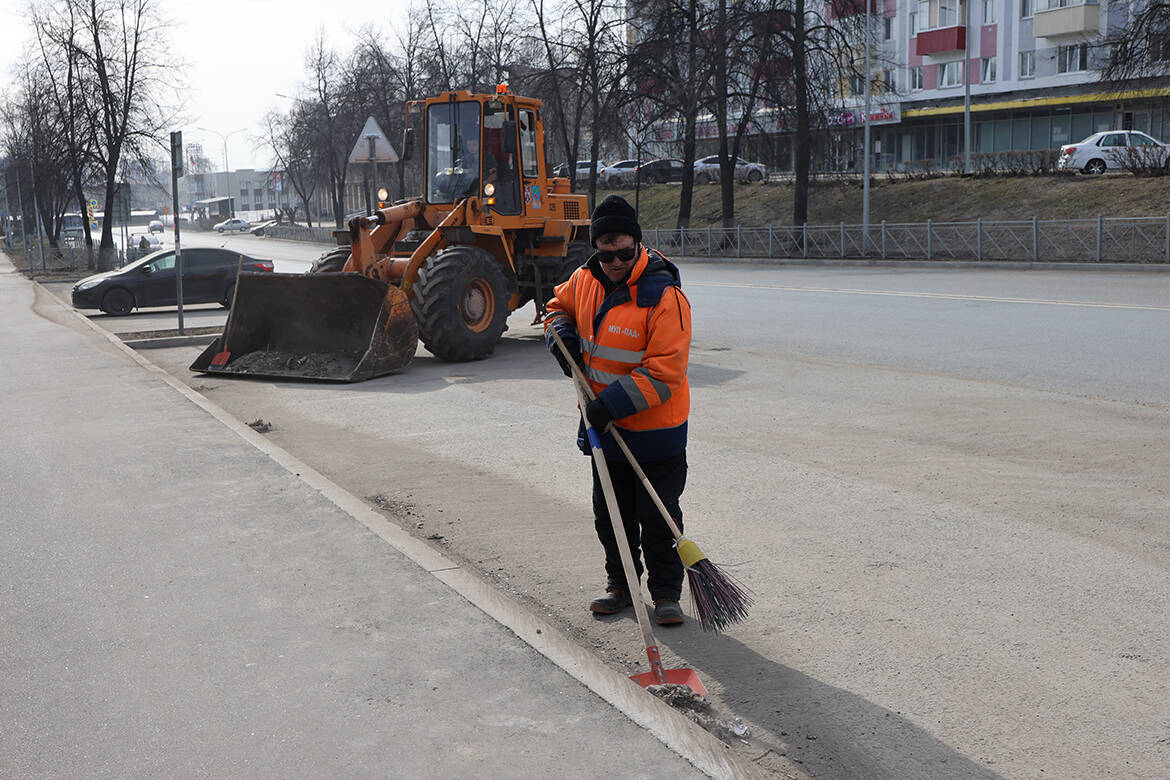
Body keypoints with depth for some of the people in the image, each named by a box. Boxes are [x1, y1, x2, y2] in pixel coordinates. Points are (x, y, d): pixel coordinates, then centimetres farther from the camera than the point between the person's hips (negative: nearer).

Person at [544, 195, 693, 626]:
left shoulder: (664, 296, -22)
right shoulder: (585, 280, -1)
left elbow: (665, 370, -25)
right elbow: (560, 305, 22)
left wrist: (614, 402, -29)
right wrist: (561, 333, -1)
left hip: (654, 430, -6)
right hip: (604, 427, 6)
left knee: (658, 519, 3)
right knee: (610, 514, 17)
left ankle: (666, 593, 20)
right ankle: (621, 585, 33)